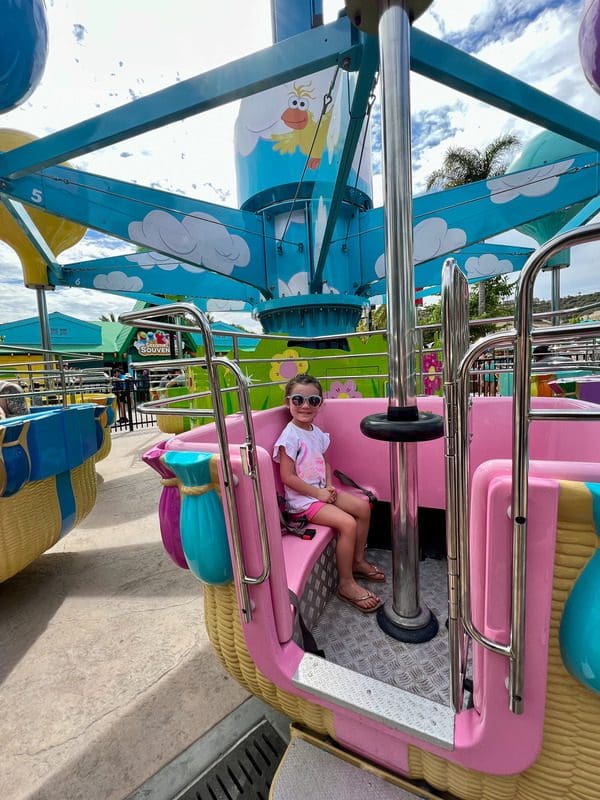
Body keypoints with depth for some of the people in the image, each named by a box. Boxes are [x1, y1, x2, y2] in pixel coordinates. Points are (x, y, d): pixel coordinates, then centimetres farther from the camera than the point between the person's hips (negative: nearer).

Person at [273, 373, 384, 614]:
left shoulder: (316, 432, 6)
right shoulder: (290, 436, -18)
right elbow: (287, 477, -20)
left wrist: (329, 486, -2)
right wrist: (317, 492, -17)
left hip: (322, 491, 8)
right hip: (302, 499, -8)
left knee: (363, 506, 3)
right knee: (348, 523, -20)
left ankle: (358, 560, 21)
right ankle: (346, 584, 0)